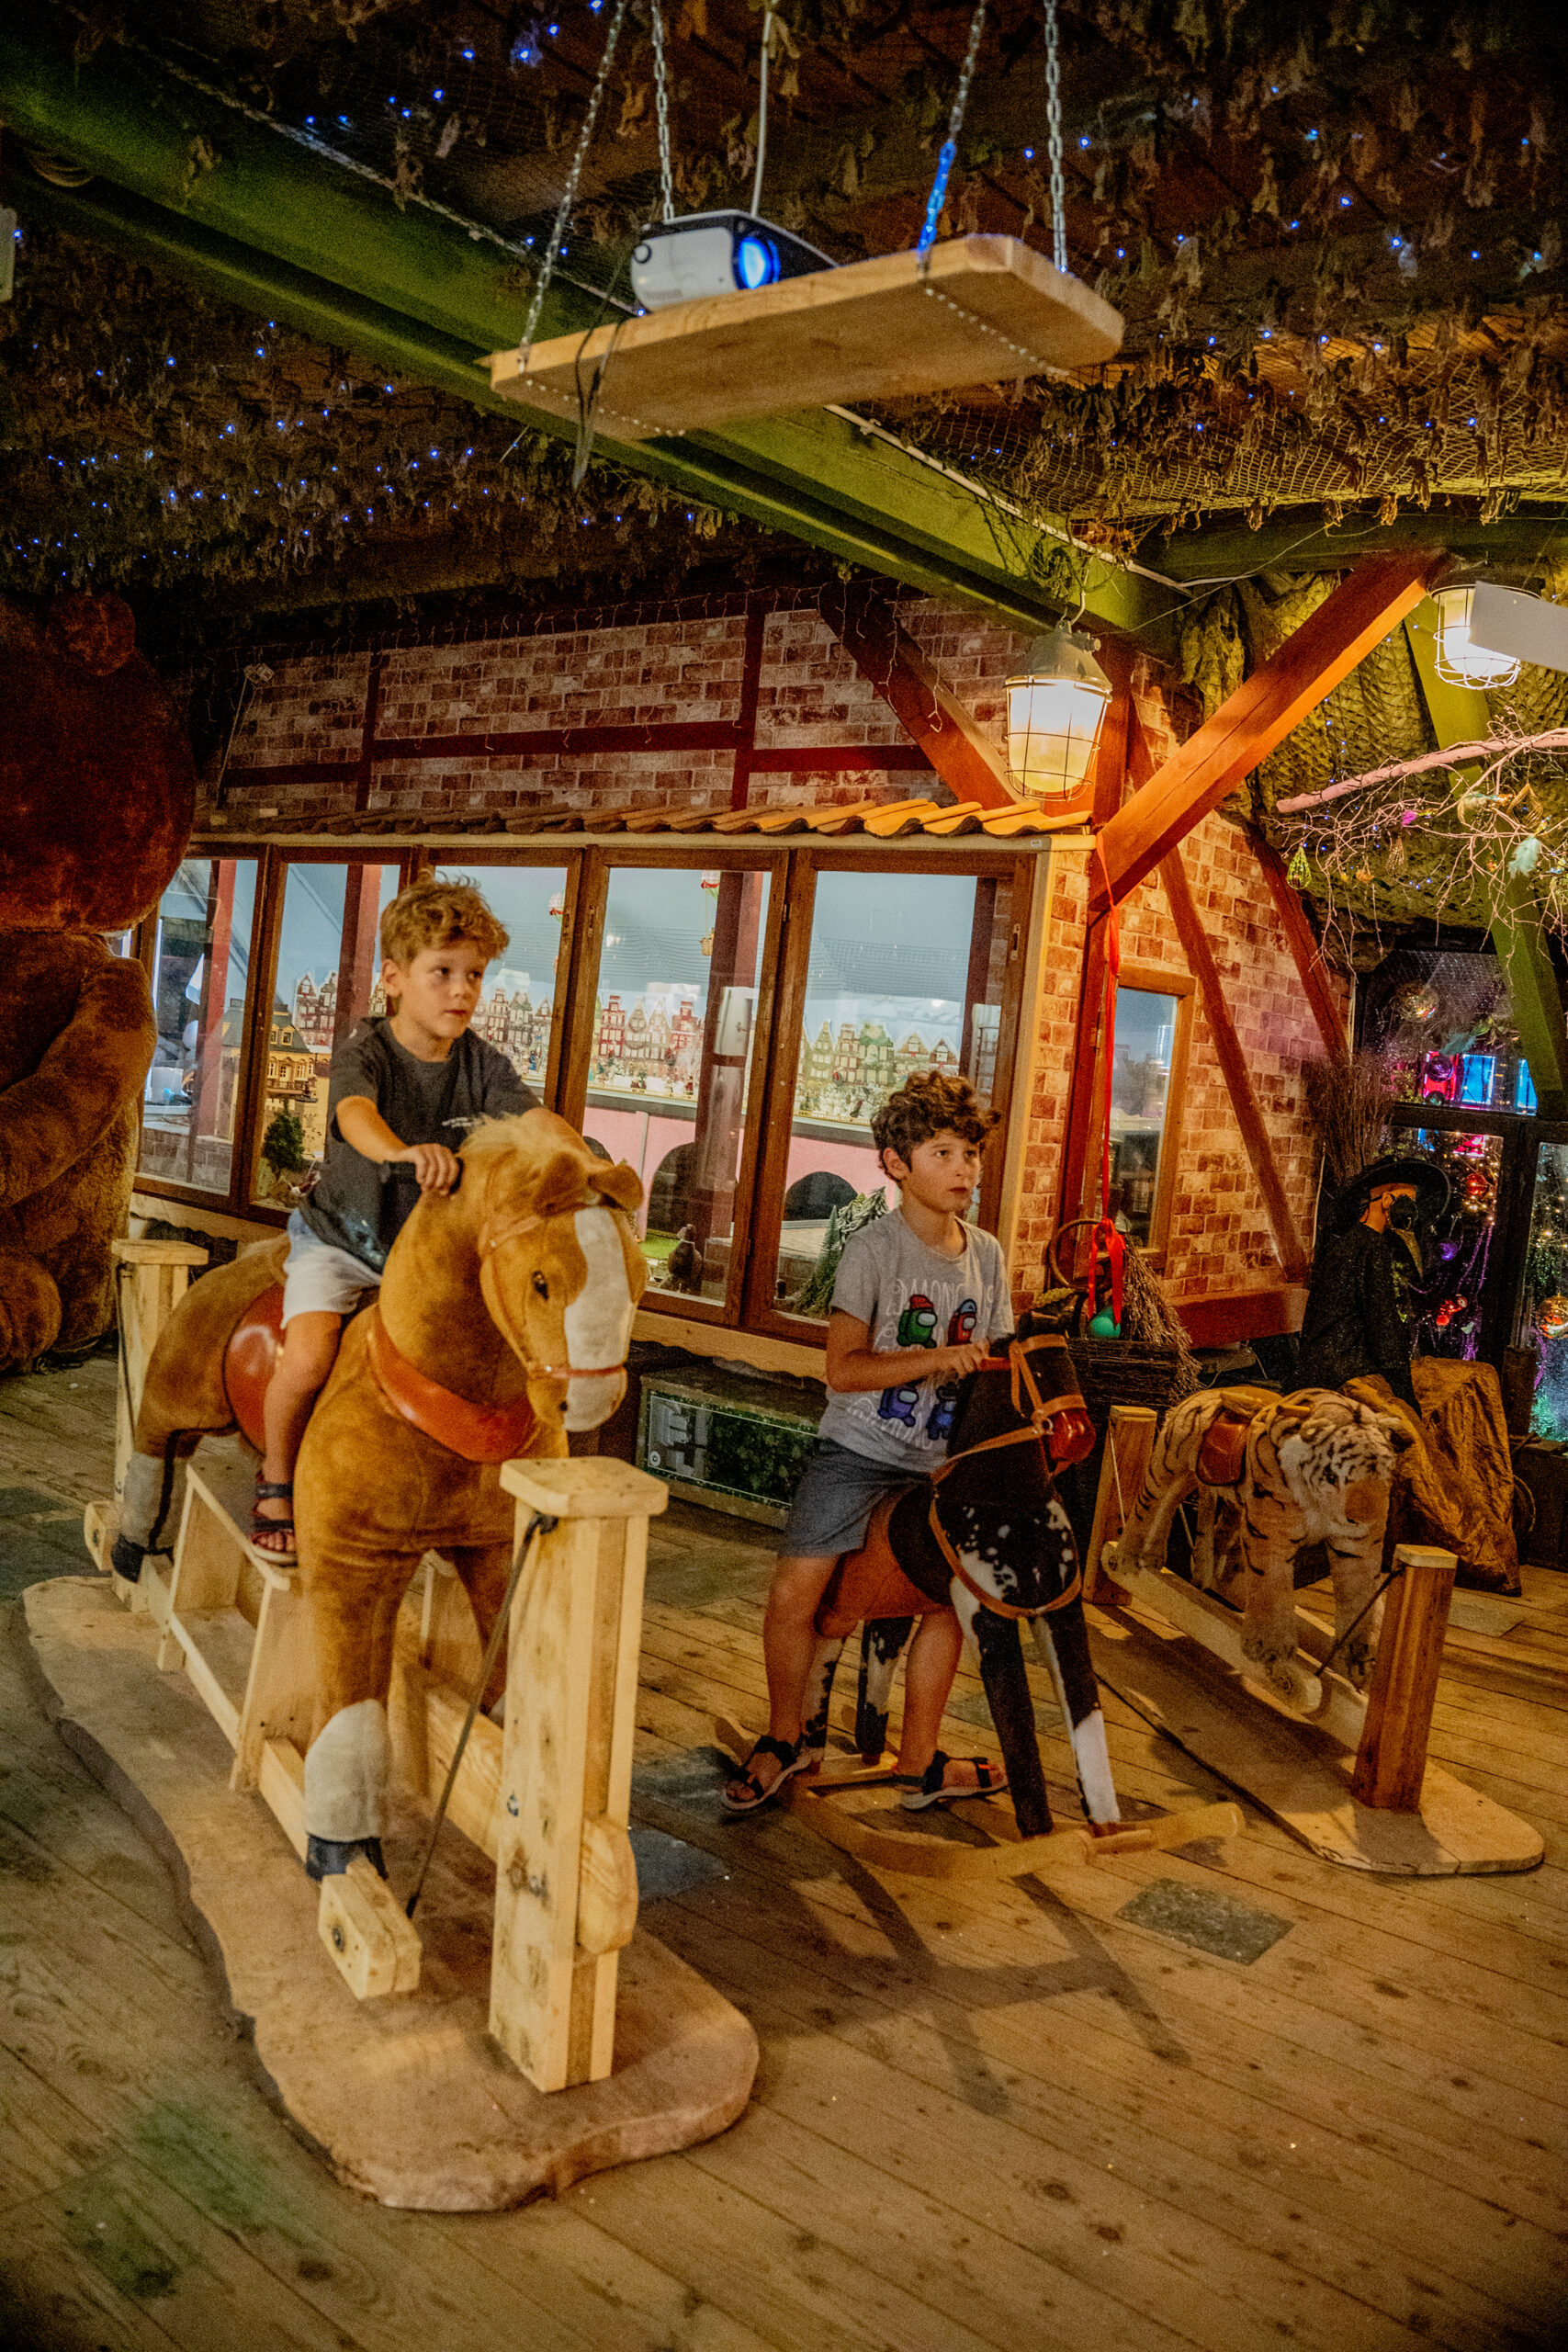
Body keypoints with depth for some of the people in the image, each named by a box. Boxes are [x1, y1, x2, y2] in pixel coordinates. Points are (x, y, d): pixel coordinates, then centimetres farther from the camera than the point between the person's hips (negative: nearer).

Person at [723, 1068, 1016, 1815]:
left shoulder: (987, 1255, 3)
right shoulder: (874, 1247, -14)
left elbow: (989, 1363, 12)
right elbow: (844, 1368, -19)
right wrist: (939, 1359, -25)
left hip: (940, 1459, 5)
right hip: (858, 1451, -5)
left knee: (950, 1598, 9)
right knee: (793, 1596, -11)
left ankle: (918, 1763, 27)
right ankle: (783, 1738, 16)